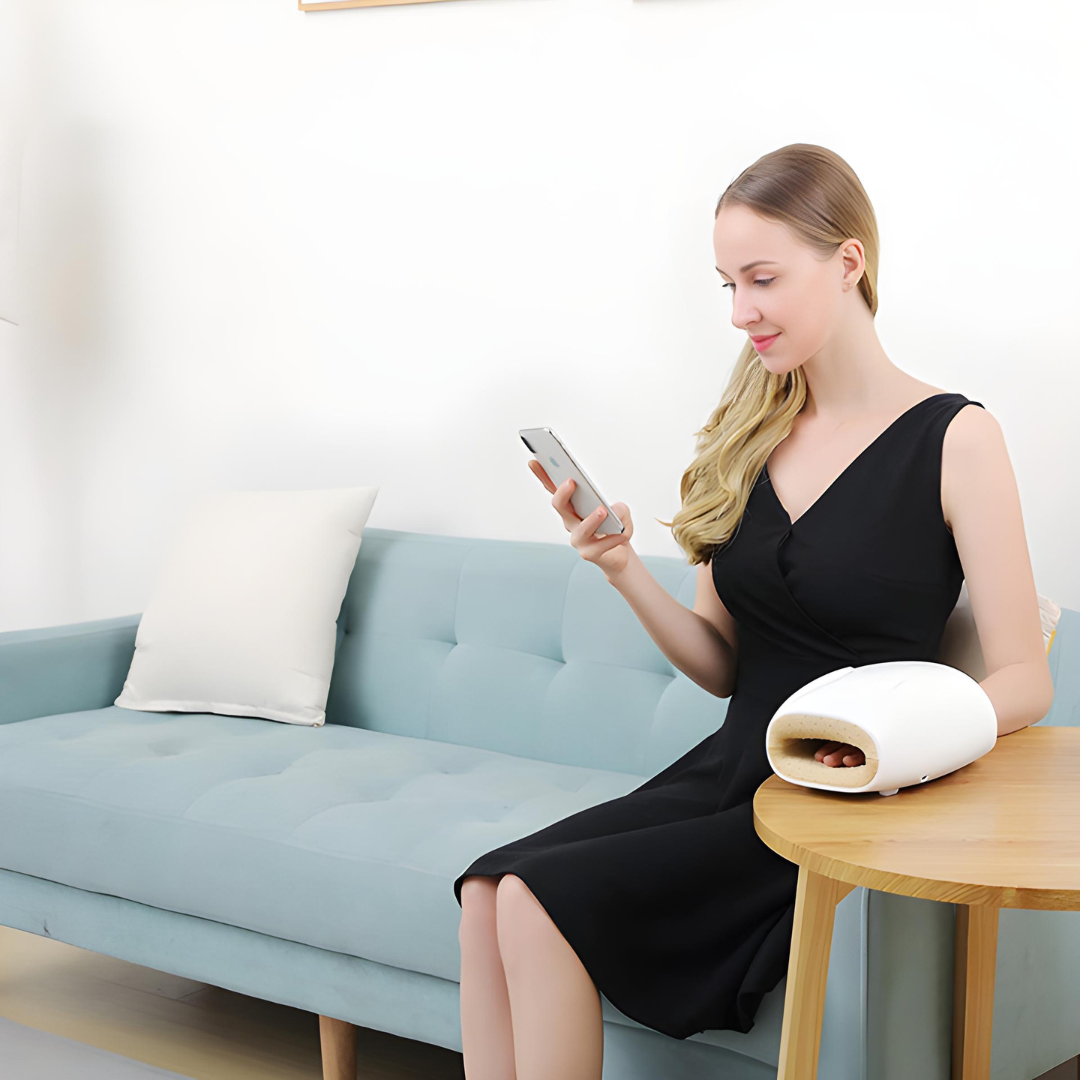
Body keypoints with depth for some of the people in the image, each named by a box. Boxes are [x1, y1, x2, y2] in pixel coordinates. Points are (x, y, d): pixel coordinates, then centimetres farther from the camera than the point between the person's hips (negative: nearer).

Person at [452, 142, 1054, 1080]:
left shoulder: (955, 438, -7)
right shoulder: (751, 435, 10)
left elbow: (1026, 682, -8)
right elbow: (721, 667, 10)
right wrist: (625, 572, -7)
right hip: (731, 773, 6)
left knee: (543, 900, -22)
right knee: (489, 889, -17)